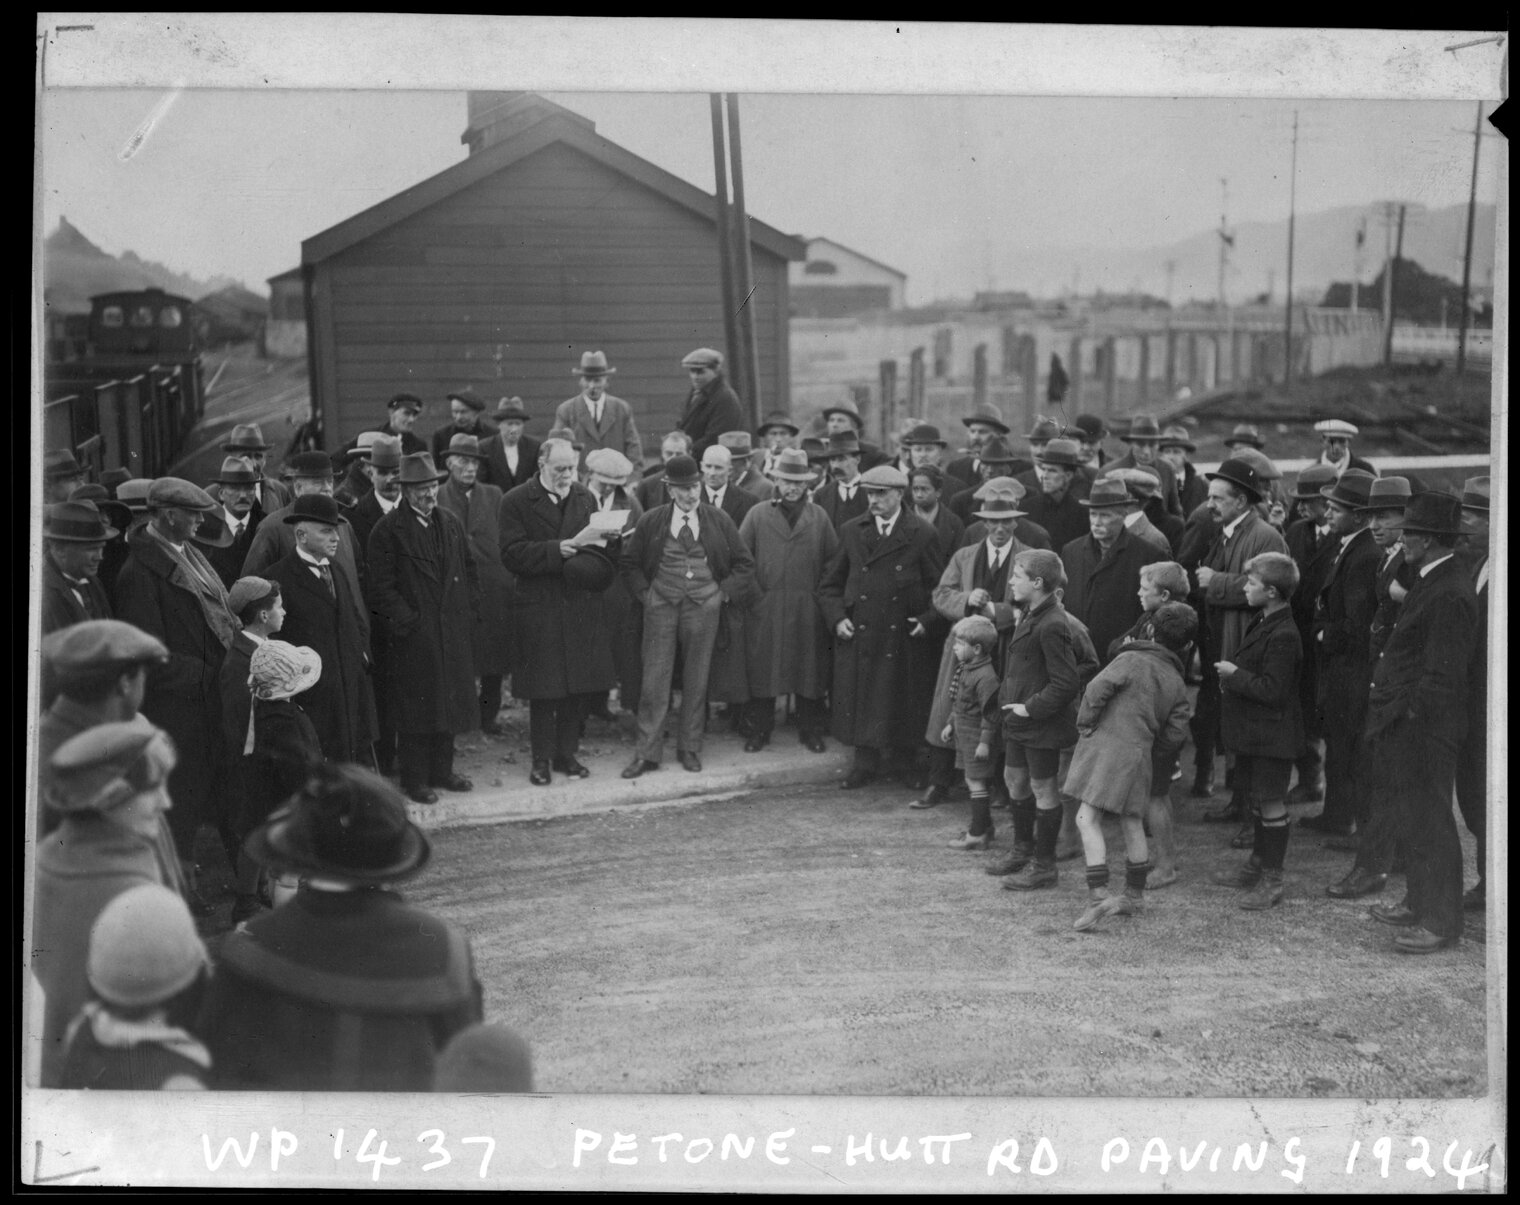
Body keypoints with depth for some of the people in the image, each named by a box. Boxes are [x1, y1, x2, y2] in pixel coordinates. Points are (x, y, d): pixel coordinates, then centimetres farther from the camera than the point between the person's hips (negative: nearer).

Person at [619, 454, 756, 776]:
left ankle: (690, 750, 17)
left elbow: (743, 563, 10)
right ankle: (647, 753, 3)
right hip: (661, 606, 0)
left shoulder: (719, 521, 3)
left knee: (696, 681, 6)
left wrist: (724, 593, 1)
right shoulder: (652, 521, 2)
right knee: (654, 680, -2)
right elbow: (629, 563, 12)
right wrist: (644, 593, 2)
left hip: (704, 607, 1)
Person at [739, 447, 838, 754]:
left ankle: (812, 731, 15)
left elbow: (834, 559, 9)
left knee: (810, 671, 4)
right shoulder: (757, 514, 5)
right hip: (765, 609, -1)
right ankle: (758, 731, 11)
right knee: (761, 671, 1)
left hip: (808, 610, 1)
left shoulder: (819, 517, 8)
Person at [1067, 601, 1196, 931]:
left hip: (1105, 743, -6)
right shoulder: (1177, 683, 11)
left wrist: (1085, 726, -4)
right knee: (1132, 824, 18)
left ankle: (1098, 895, -18)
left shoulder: (1132, 660, -5)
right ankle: (1134, 895, 29)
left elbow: (1097, 689, -17)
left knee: (1087, 819, -7)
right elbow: (1175, 734, 9)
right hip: (1139, 753, 6)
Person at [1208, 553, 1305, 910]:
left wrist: (1235, 675, -17)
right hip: (1255, 731, 10)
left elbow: (1273, 690, -25)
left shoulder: (1283, 637, -22)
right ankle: (1257, 866, 31)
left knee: (1271, 803, -3)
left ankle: (1272, 881, 2)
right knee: (1258, 798, 19)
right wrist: (1232, 675, 5)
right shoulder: (1262, 625, 9)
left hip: (1272, 734, -10)